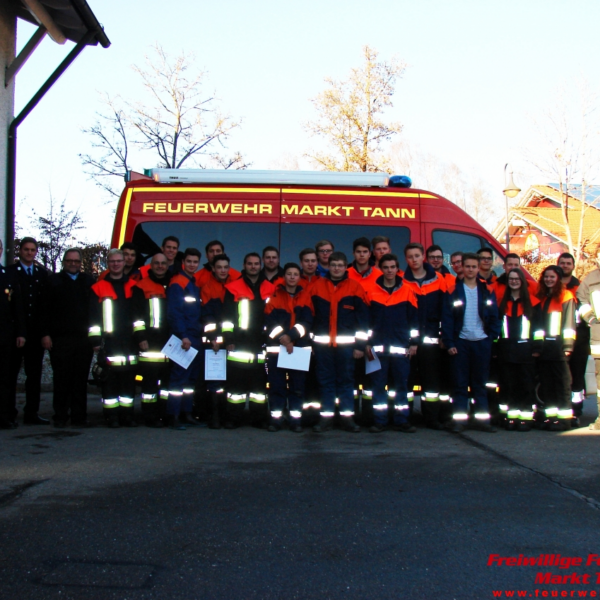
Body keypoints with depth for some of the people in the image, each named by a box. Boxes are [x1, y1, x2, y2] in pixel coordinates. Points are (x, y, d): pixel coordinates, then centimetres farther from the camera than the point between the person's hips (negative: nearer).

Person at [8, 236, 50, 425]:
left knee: (34, 373, 5)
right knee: (11, 372, 2)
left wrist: (44, 329, 2)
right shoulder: (9, 272, 1)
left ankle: (31, 413, 10)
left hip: (36, 331, 4)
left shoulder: (42, 274, 13)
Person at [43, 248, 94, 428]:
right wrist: (46, 334, -6)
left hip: (84, 338, 1)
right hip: (60, 338, -1)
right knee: (61, 379, 2)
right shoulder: (54, 280, 8)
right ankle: (60, 417, 10)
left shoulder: (88, 281, 13)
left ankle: (79, 417, 9)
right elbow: (45, 310, 3)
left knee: (81, 379, 3)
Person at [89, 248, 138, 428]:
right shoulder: (98, 288, 6)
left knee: (129, 378, 4)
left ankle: (127, 415, 11)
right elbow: (93, 317, 3)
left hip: (129, 342, 2)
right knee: (110, 379, -2)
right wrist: (95, 340, -3)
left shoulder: (133, 287, 13)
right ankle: (112, 416, 4)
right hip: (108, 343, -2)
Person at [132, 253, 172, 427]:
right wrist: (140, 336, -11)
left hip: (171, 341, 4)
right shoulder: (141, 287, 3)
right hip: (150, 342, -4)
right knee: (150, 379, -5)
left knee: (169, 378, 7)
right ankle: (150, 416, 0)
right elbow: (136, 314, -3)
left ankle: (166, 414, 15)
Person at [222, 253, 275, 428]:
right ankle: (233, 418, 7)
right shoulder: (233, 288, 3)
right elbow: (227, 316, 1)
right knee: (236, 382, 0)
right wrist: (228, 338, -5)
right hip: (238, 345, -2)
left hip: (261, 346, 2)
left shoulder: (270, 289, 11)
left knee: (260, 381, 6)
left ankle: (259, 418, 13)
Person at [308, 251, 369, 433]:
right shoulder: (317, 286, 7)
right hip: (322, 342, 1)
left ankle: (348, 417, 10)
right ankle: (326, 417, 12)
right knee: (325, 380, 6)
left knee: (346, 380, 4)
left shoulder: (355, 287, 3)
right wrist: (307, 339, 5)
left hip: (346, 343, -1)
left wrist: (360, 344, -3)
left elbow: (363, 317, 2)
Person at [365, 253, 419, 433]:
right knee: (378, 384, 3)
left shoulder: (407, 291, 4)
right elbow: (366, 318, 6)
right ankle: (380, 420, 11)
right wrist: (367, 343, 2)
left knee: (401, 383, 5)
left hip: (401, 347, 0)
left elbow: (414, 318, 6)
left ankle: (401, 420, 14)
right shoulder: (372, 291, 3)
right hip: (378, 347, 0)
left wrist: (414, 342, 2)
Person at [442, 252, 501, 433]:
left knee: (480, 383, 8)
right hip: (461, 342, -2)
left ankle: (483, 419, 12)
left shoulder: (487, 290, 7)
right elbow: (447, 318, -3)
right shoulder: (454, 290, 0)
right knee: (460, 383, 1)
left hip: (482, 342, 2)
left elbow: (494, 316, 8)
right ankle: (459, 419, 4)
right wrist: (449, 343, -9)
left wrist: (492, 338, -3)